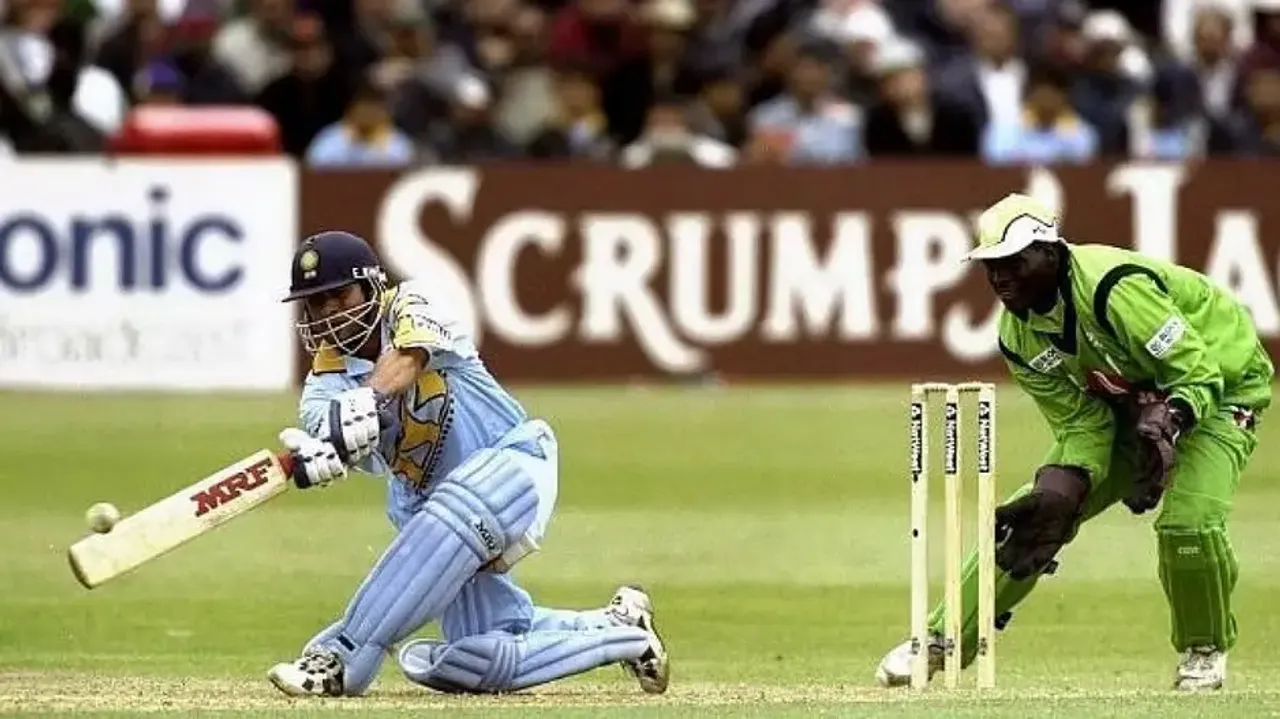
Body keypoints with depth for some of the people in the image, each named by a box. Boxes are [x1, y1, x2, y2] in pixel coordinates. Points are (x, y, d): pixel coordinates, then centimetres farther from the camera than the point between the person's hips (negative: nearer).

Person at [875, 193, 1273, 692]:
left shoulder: (1115, 289, -35)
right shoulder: (1019, 337, -11)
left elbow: (1199, 375, -31)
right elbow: (1080, 425, -8)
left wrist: (1165, 427, -49)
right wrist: (1055, 499, -24)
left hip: (1220, 390, -7)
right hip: (1127, 403, 7)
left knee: (1188, 519, -29)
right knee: (1027, 517, -1)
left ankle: (1205, 652, -1)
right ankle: (942, 642, 10)